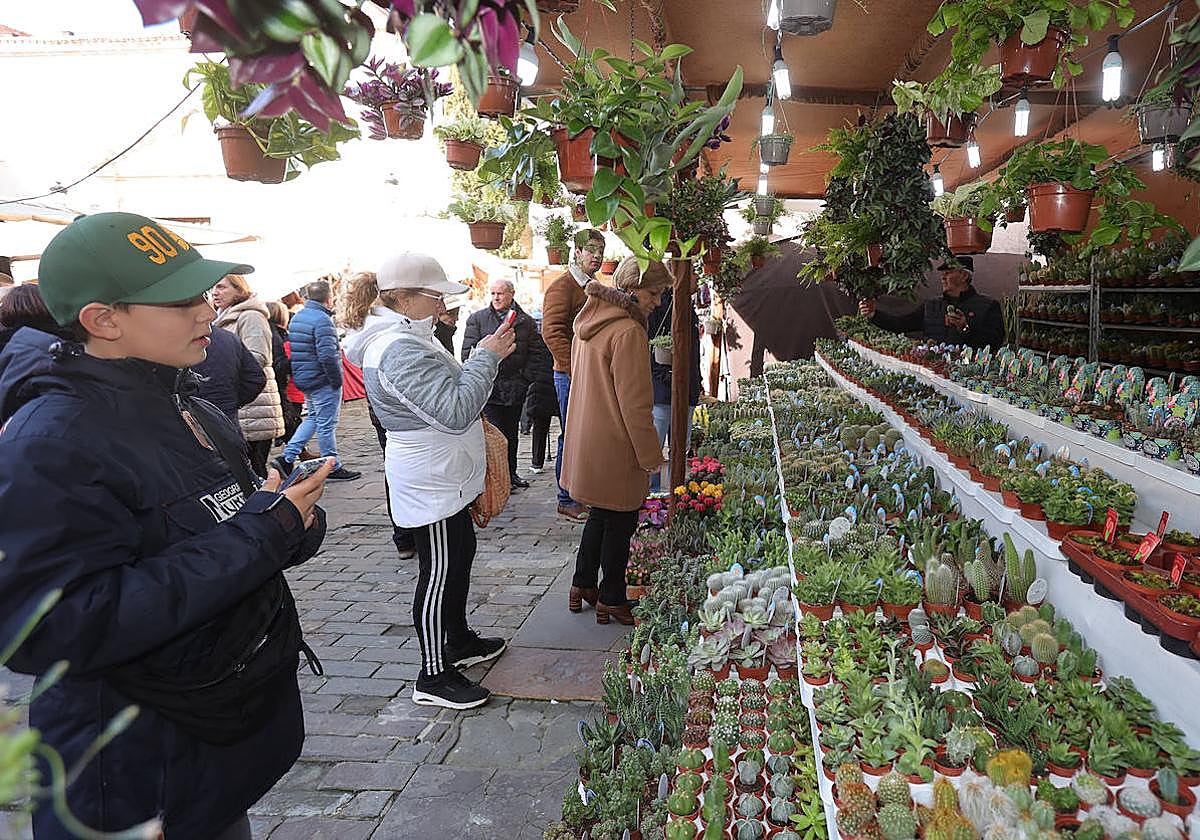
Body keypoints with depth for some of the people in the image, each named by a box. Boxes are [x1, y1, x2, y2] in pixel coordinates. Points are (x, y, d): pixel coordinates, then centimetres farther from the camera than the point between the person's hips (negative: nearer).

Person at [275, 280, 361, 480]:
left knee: (313, 418, 21)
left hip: (303, 379, 9)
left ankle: (287, 457, 15)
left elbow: (291, 349, 18)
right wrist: (337, 380, -15)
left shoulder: (296, 318, 11)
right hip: (323, 381, -9)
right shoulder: (322, 320, -18)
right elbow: (327, 355, -25)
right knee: (326, 424, 0)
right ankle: (333, 468, 10)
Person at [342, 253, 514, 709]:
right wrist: (486, 356, -24)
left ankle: (459, 642, 40)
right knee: (438, 574, -1)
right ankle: (433, 677, 14)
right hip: (430, 483, -11)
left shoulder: (409, 337, 10)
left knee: (460, 555, 22)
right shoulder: (400, 350, -25)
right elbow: (455, 411, -32)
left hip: (443, 476, 11)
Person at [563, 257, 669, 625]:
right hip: (614, 447, -9)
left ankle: (582, 586, 34)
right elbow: (635, 402, -21)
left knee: (600, 514, 23)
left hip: (586, 439, 9)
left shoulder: (590, 321, 7)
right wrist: (651, 455, -12)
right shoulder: (628, 332, -22)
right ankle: (611, 601, 21)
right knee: (620, 522, 7)